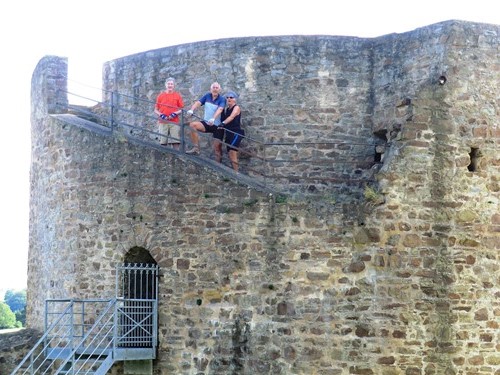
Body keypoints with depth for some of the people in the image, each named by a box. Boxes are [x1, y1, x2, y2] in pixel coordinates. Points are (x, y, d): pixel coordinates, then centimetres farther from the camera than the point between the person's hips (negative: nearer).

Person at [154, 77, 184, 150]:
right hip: (163, 122, 1)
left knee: (176, 142, -7)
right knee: (163, 143, -2)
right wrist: (161, 115, -7)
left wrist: (175, 114, -9)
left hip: (174, 122, -1)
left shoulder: (178, 96, 9)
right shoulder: (160, 96, 12)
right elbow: (156, 110, 13)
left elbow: (182, 109, 9)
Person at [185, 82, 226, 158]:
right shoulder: (207, 96, 4)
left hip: (217, 126, -4)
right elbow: (198, 102, -9)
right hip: (206, 123, 4)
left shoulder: (222, 99, -9)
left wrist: (213, 119, -45)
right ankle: (196, 148, -19)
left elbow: (219, 109, -26)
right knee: (192, 124, -22)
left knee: (217, 148, -4)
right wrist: (191, 110, -31)